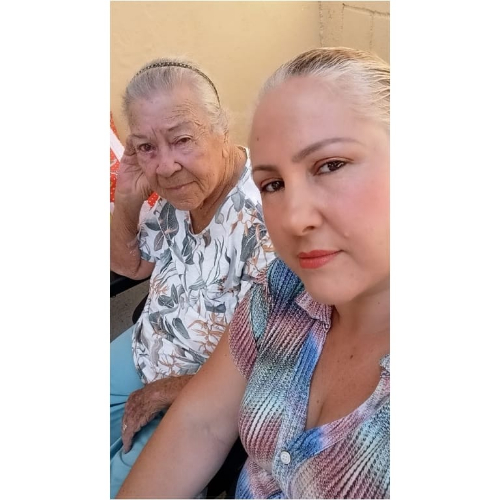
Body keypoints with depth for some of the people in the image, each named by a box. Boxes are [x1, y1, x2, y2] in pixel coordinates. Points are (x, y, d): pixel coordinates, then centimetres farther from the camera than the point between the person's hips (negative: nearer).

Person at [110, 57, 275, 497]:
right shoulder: (178, 191, -9)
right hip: (145, 351, 7)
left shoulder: (264, 218, -33)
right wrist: (126, 199, -12)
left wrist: (173, 389, -16)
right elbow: (128, 265, 8)